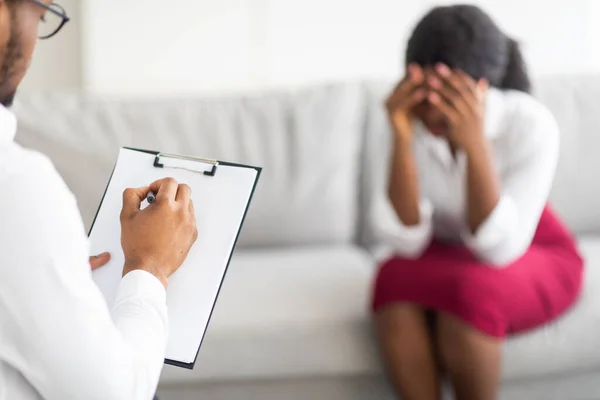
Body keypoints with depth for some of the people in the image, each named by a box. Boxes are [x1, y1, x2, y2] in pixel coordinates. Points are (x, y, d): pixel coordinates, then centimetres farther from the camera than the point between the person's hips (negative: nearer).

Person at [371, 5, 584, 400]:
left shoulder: (531, 124, -26)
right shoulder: (412, 121, -17)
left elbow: (499, 248, -32)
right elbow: (405, 241, -24)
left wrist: (474, 143, -42)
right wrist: (401, 140, -35)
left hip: (532, 259, -3)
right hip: (449, 257, 3)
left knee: (468, 290, -34)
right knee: (396, 277, -30)